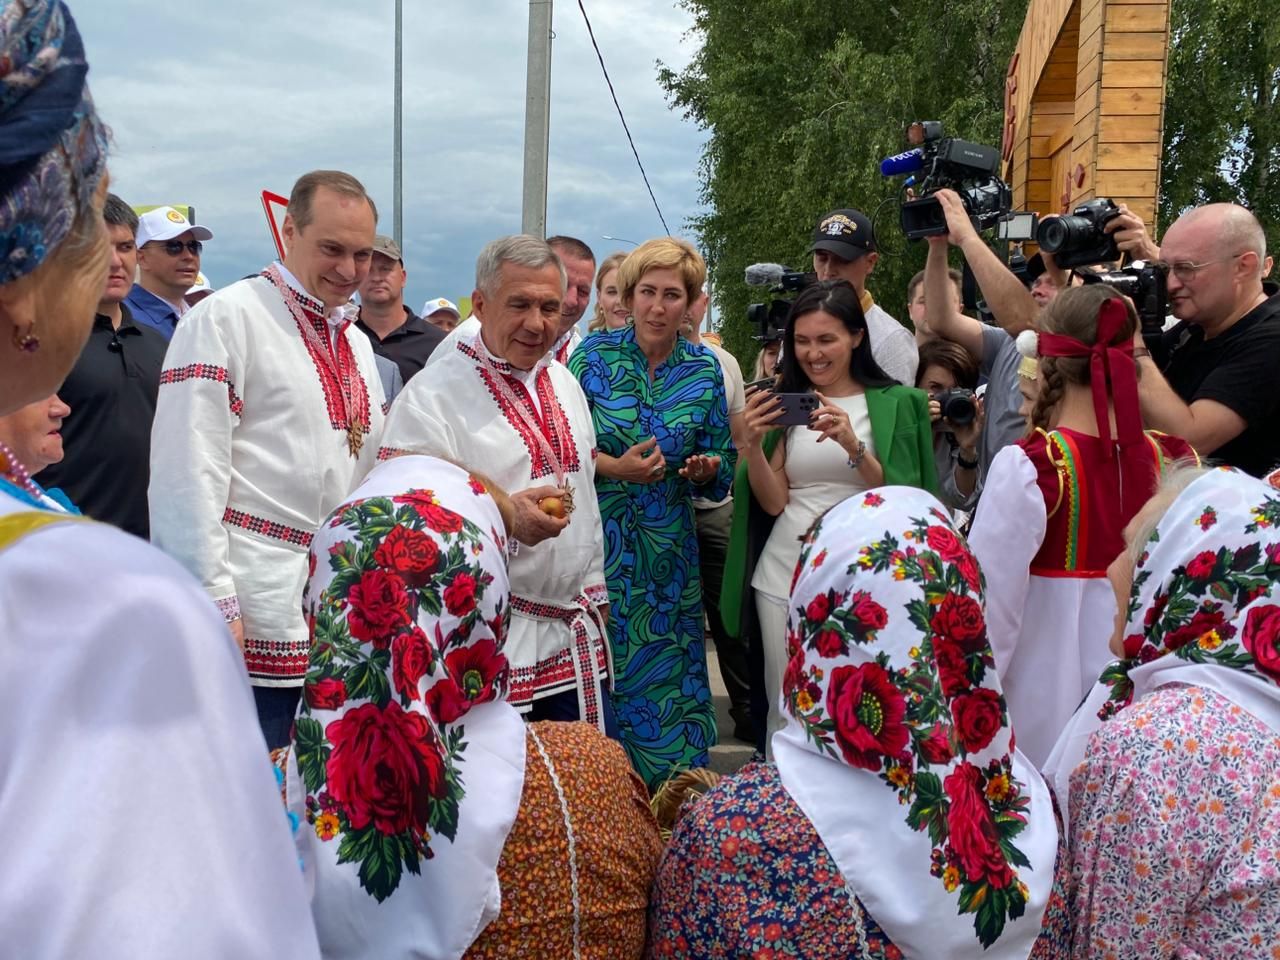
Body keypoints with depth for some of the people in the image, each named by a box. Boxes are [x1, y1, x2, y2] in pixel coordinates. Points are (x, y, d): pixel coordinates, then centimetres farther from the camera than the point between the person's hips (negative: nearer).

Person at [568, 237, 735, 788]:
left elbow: (721, 468, 9)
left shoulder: (704, 369, 5)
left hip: (667, 551, 2)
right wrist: (613, 468, -16)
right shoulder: (594, 355, -2)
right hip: (597, 539, -2)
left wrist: (706, 470, -12)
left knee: (665, 670, 5)